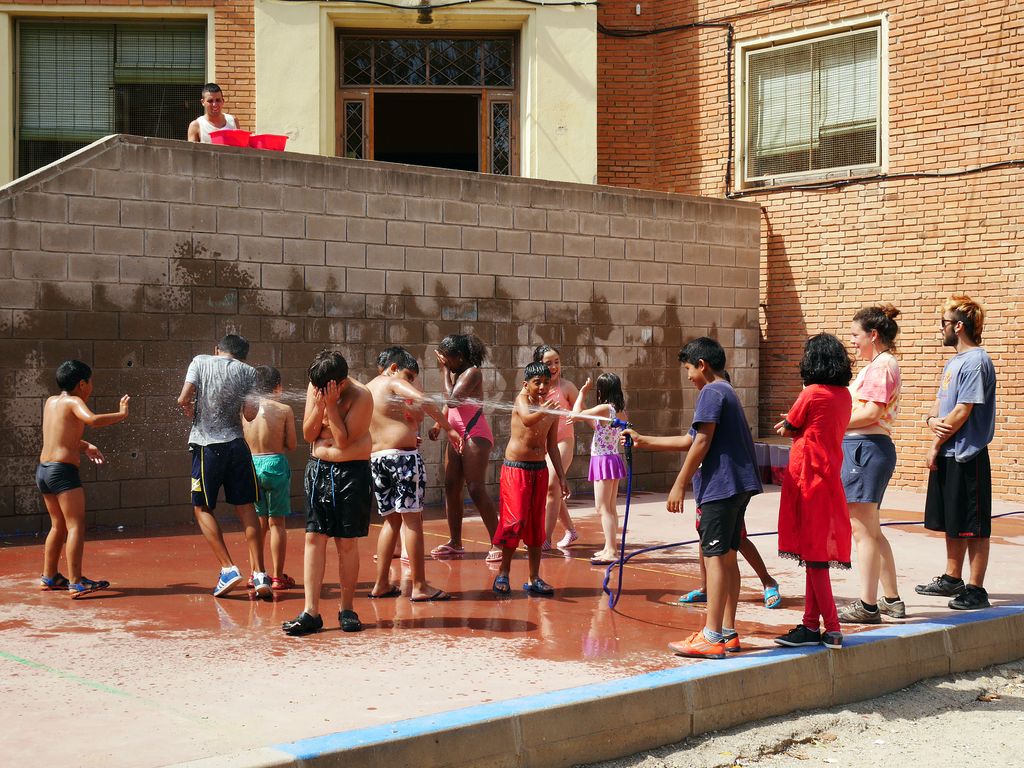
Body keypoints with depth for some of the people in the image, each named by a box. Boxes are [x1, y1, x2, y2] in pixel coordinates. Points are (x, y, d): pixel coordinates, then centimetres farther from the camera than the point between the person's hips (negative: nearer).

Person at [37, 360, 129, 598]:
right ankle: (76, 583, -16)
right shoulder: (74, 402, -8)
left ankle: (49, 577, 26)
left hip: (43, 470, 9)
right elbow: (92, 420, -28)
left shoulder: (51, 401, 15)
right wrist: (121, 414, -15)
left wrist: (85, 446, 22)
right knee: (76, 526, -9)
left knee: (59, 525, 20)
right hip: (63, 471, -9)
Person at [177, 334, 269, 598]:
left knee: (202, 509, 10)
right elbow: (250, 414, -3)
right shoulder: (247, 371, 6)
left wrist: (191, 412, 14)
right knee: (246, 509, 8)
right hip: (237, 445, 2)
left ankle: (228, 568, -1)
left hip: (207, 445, -2)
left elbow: (183, 400, -7)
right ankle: (259, 574, 4)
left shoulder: (201, 361, 3)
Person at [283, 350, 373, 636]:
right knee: (314, 538, -2)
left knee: (347, 543, 2)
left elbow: (343, 441, -19)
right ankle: (311, 612, -1)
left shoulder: (361, 396, -15)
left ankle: (347, 609, 15)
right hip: (318, 469, 4)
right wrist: (319, 405, -16)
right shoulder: (315, 388, 1)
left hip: (351, 472, -4)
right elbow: (308, 434, -1)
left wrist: (331, 405, -23)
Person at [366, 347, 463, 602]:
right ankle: (419, 586, -7)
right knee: (412, 518, -6)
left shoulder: (367, 390, 21)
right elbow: (422, 400, -20)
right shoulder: (394, 382, -2)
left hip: (376, 458, 8)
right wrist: (448, 427, -18)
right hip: (402, 454, -8)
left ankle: (382, 584, 14)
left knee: (391, 520, 15)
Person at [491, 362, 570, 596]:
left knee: (536, 524, 7)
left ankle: (534, 579, 13)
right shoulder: (521, 399, -10)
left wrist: (561, 477, 12)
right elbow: (527, 419, -33)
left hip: (540, 469, 5)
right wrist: (543, 410, -54)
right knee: (516, 520, -10)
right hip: (516, 468, -5)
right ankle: (503, 572, 4)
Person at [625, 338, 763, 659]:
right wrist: (643, 441, 30)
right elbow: (689, 441, 27)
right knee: (727, 556, 11)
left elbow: (701, 444, -17)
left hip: (720, 487, -10)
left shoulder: (711, 392, -9)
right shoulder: (727, 392, 23)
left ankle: (711, 637, -9)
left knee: (715, 556, -9)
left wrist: (680, 485, -13)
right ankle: (728, 632, 15)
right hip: (738, 487, 10)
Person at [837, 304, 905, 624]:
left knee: (863, 531, -6)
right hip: (866, 448, 11)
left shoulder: (882, 364, -12)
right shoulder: (879, 364, 20)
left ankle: (867, 606, -2)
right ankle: (892, 600, 22)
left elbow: (871, 412, -20)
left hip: (866, 448, -11)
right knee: (871, 531, 16)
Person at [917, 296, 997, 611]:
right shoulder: (953, 362, 15)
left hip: (967, 457, -9)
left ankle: (976, 590, 2)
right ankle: (952, 579, 27)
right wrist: (932, 420, -6)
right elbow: (939, 404, 17)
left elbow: (962, 413, -18)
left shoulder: (976, 362, -15)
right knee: (952, 523, 17)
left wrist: (937, 445, -10)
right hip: (947, 455, 9)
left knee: (973, 527, -3)